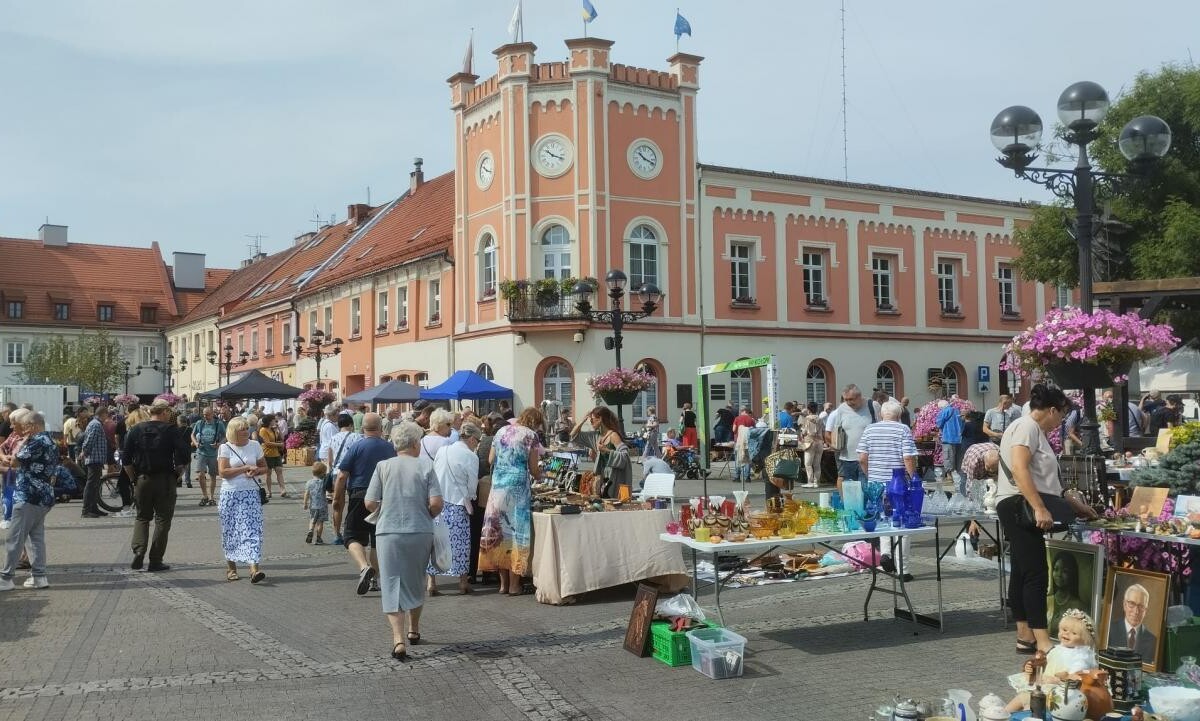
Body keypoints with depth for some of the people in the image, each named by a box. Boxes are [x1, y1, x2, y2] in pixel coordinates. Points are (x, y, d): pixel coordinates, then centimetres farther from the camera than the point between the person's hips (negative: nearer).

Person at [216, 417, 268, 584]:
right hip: (230, 495, -1)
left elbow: (264, 468, 14)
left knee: (252, 530, -10)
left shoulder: (255, 446, 7)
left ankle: (254, 568, -18)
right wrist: (246, 468, -14)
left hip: (251, 494, 1)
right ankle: (231, 567, 24)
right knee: (230, 531, 8)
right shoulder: (225, 448, -2)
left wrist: (255, 471, -7)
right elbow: (223, 472, -12)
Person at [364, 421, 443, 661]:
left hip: (389, 533, -1)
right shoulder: (425, 468, -2)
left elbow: (369, 503, -3)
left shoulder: (383, 467, 0)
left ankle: (399, 639, -12)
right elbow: (436, 503, -10)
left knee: (392, 586, 1)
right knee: (416, 583, 20)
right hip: (420, 533, 1)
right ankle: (414, 630, 36)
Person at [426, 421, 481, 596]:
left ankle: (432, 583, 9)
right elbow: (472, 486, -4)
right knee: (460, 543, 6)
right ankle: (463, 583, 13)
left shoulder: (442, 450, 5)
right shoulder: (471, 457, -9)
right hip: (457, 505, -4)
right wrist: (469, 498, 16)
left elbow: (434, 474, 10)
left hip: (437, 502, 5)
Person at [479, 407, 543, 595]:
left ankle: (503, 583, 16)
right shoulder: (530, 435, -3)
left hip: (497, 485, 5)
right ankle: (514, 585, 3)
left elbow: (490, 459, 15)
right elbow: (533, 468, -3)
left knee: (499, 530, 10)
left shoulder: (502, 431, 13)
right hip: (517, 486, -5)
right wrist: (539, 477, 17)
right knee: (516, 531, 0)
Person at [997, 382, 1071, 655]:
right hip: (1020, 507, -11)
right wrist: (1039, 508, -29)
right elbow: (1019, 469, -24)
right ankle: (1043, 642, -15)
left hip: (1026, 509, 11)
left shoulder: (1035, 431, 21)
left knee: (1022, 572, 11)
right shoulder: (1026, 426, -11)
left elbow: (1043, 479, 26)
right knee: (1036, 575, -14)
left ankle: (1025, 636, 15)